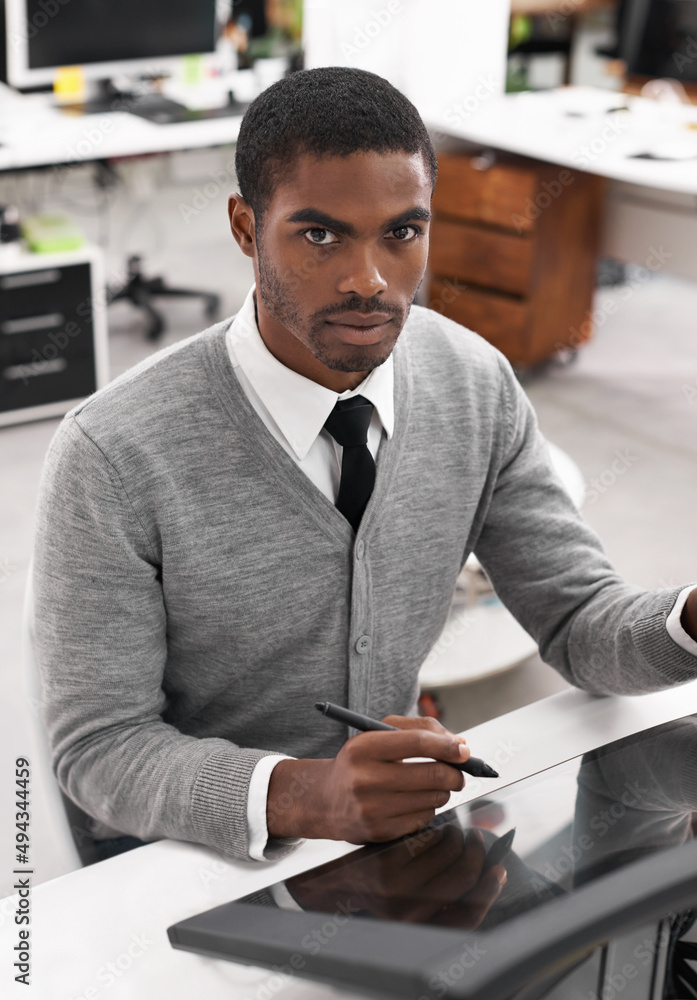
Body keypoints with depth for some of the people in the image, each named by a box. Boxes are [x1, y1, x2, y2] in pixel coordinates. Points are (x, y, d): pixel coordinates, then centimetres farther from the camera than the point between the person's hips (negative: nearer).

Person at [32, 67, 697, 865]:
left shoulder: (478, 386, -7)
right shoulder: (111, 456, -24)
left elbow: (578, 624, -2)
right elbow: (100, 750, -19)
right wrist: (303, 795, -38)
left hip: (393, 817, 4)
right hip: (197, 854, -3)